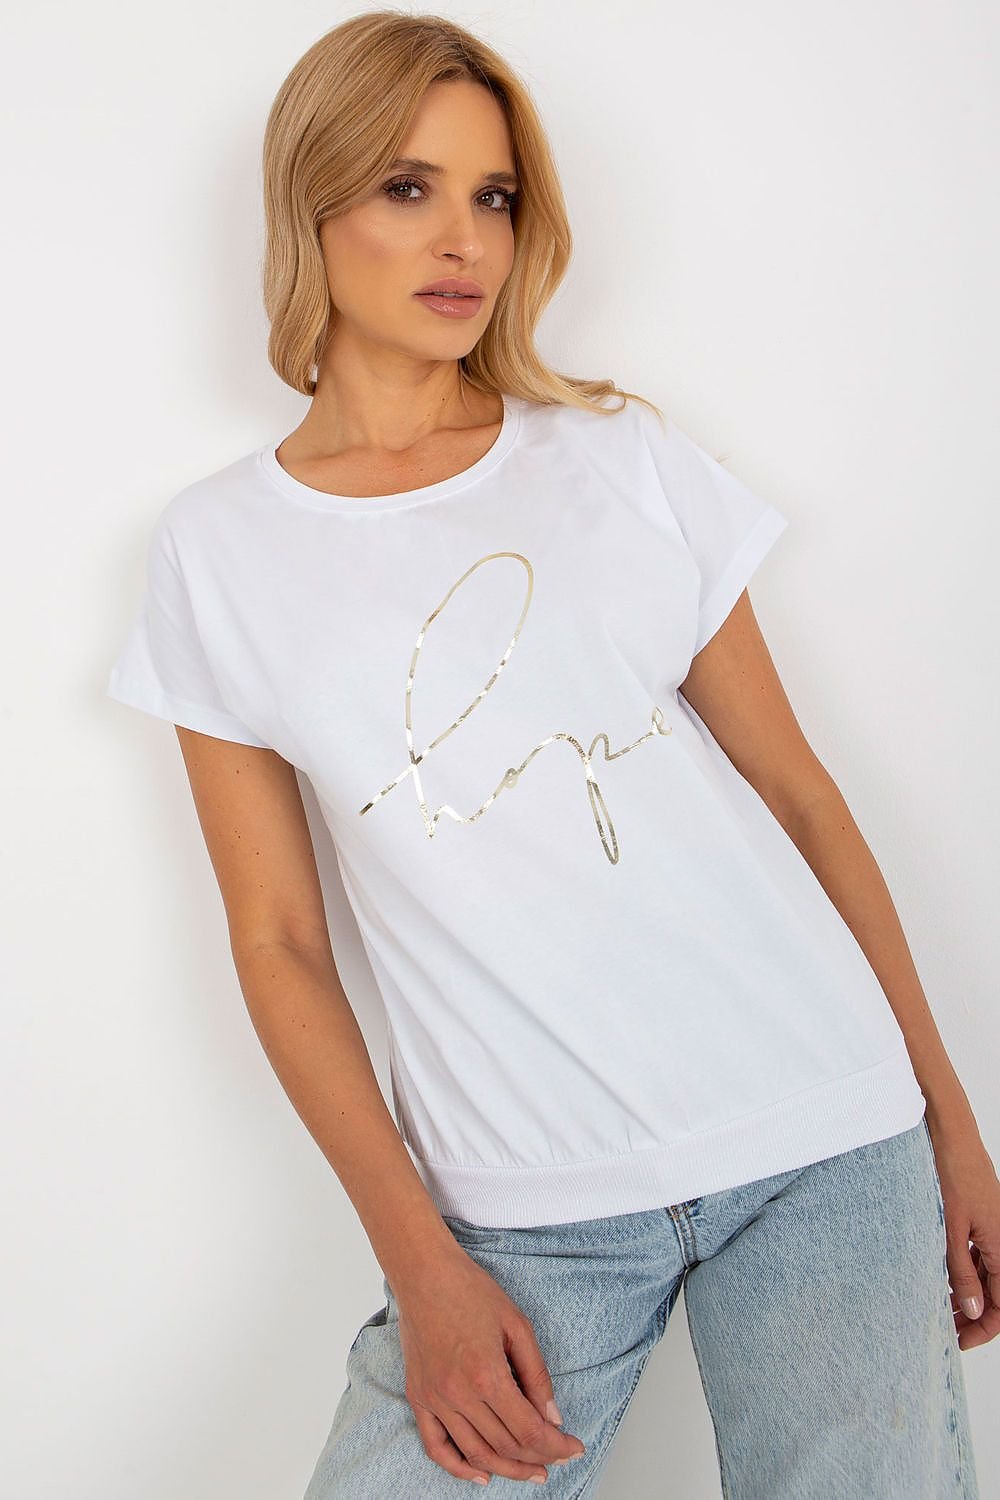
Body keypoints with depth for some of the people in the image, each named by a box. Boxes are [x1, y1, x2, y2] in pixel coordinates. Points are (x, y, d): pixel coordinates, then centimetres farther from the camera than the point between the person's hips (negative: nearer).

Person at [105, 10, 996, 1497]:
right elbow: (277, 939, 2)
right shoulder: (219, 551, 3)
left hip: (825, 1130, 1)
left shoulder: (624, 456, 5)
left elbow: (796, 788, 7)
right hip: (525, 1209, 0)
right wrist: (418, 1262, -5)